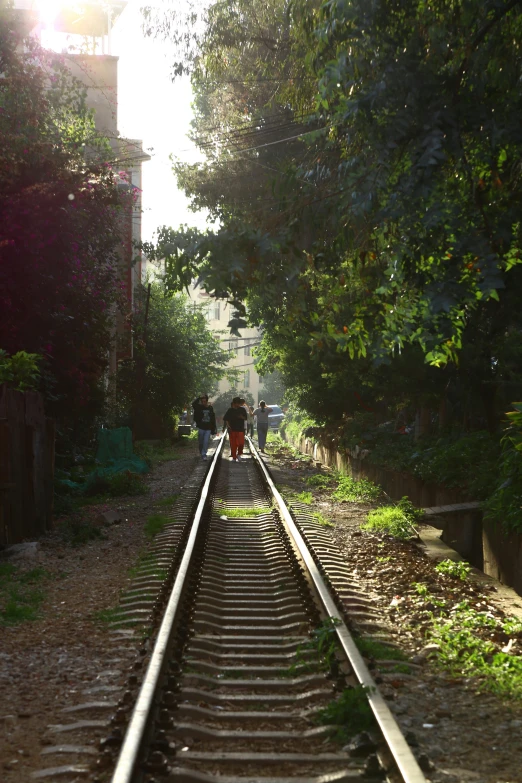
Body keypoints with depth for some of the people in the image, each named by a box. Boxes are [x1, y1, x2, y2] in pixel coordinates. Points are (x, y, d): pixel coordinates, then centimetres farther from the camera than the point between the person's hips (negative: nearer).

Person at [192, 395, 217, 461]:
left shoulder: (210, 408, 5)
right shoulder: (199, 407, -1)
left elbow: (213, 420, 10)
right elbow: (194, 404, -23)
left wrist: (213, 429, 9)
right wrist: (199, 398, -26)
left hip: (208, 429, 1)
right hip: (201, 428, -1)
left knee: (206, 442, -8)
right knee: (200, 442, 8)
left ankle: (204, 454, -4)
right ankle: (201, 453, 28)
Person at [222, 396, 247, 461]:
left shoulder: (242, 409, 6)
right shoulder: (230, 410, 1)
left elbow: (245, 418, 10)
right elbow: (225, 419, 0)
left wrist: (242, 417, -12)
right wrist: (227, 425, -14)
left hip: (240, 429, 1)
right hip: (232, 429, -1)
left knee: (241, 443, -12)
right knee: (233, 444, 1)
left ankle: (239, 454, 11)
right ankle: (234, 457, 12)